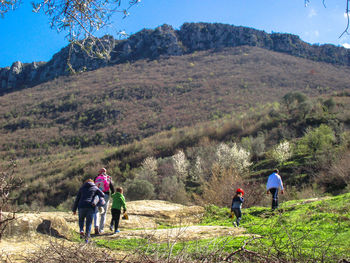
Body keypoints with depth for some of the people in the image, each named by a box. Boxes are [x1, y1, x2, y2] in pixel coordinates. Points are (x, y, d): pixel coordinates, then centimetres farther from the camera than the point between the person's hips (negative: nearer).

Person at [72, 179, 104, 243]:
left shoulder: (82, 188, 19)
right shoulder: (95, 188, 17)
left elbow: (77, 199, 14)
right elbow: (102, 195, 6)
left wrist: (74, 209, 16)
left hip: (82, 206, 1)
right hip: (91, 207, -1)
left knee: (81, 219, 25)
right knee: (89, 222, 8)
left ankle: (81, 231, 3)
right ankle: (87, 236, -5)